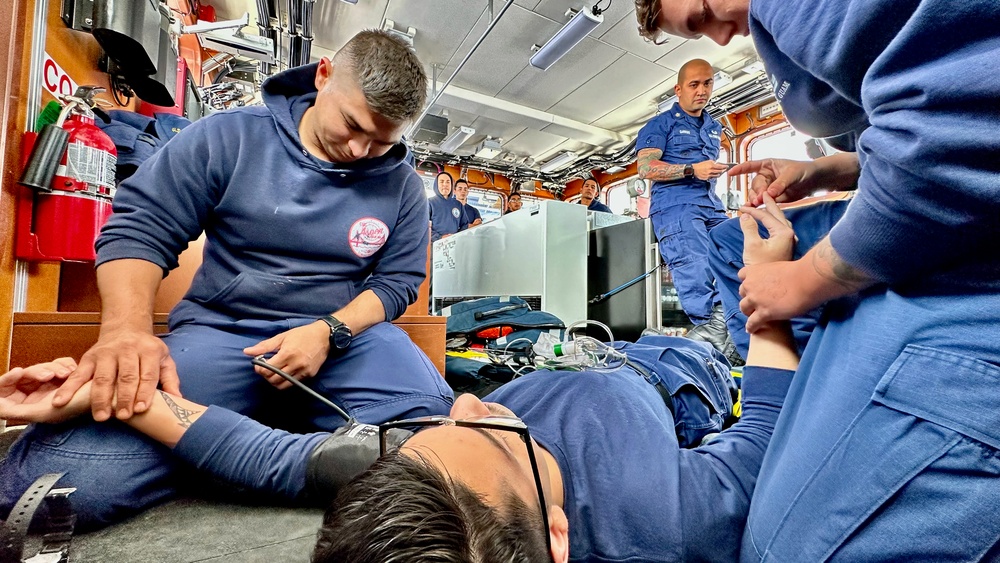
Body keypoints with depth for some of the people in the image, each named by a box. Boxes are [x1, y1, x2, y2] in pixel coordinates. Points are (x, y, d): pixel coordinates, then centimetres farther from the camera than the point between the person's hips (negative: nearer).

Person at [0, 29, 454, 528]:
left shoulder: (402, 187, 2)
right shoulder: (229, 138, -1)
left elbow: (397, 279, 3)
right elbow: (139, 228, -3)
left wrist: (330, 332, -15)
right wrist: (127, 329, -22)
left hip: (348, 334, 2)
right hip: (222, 331, -1)